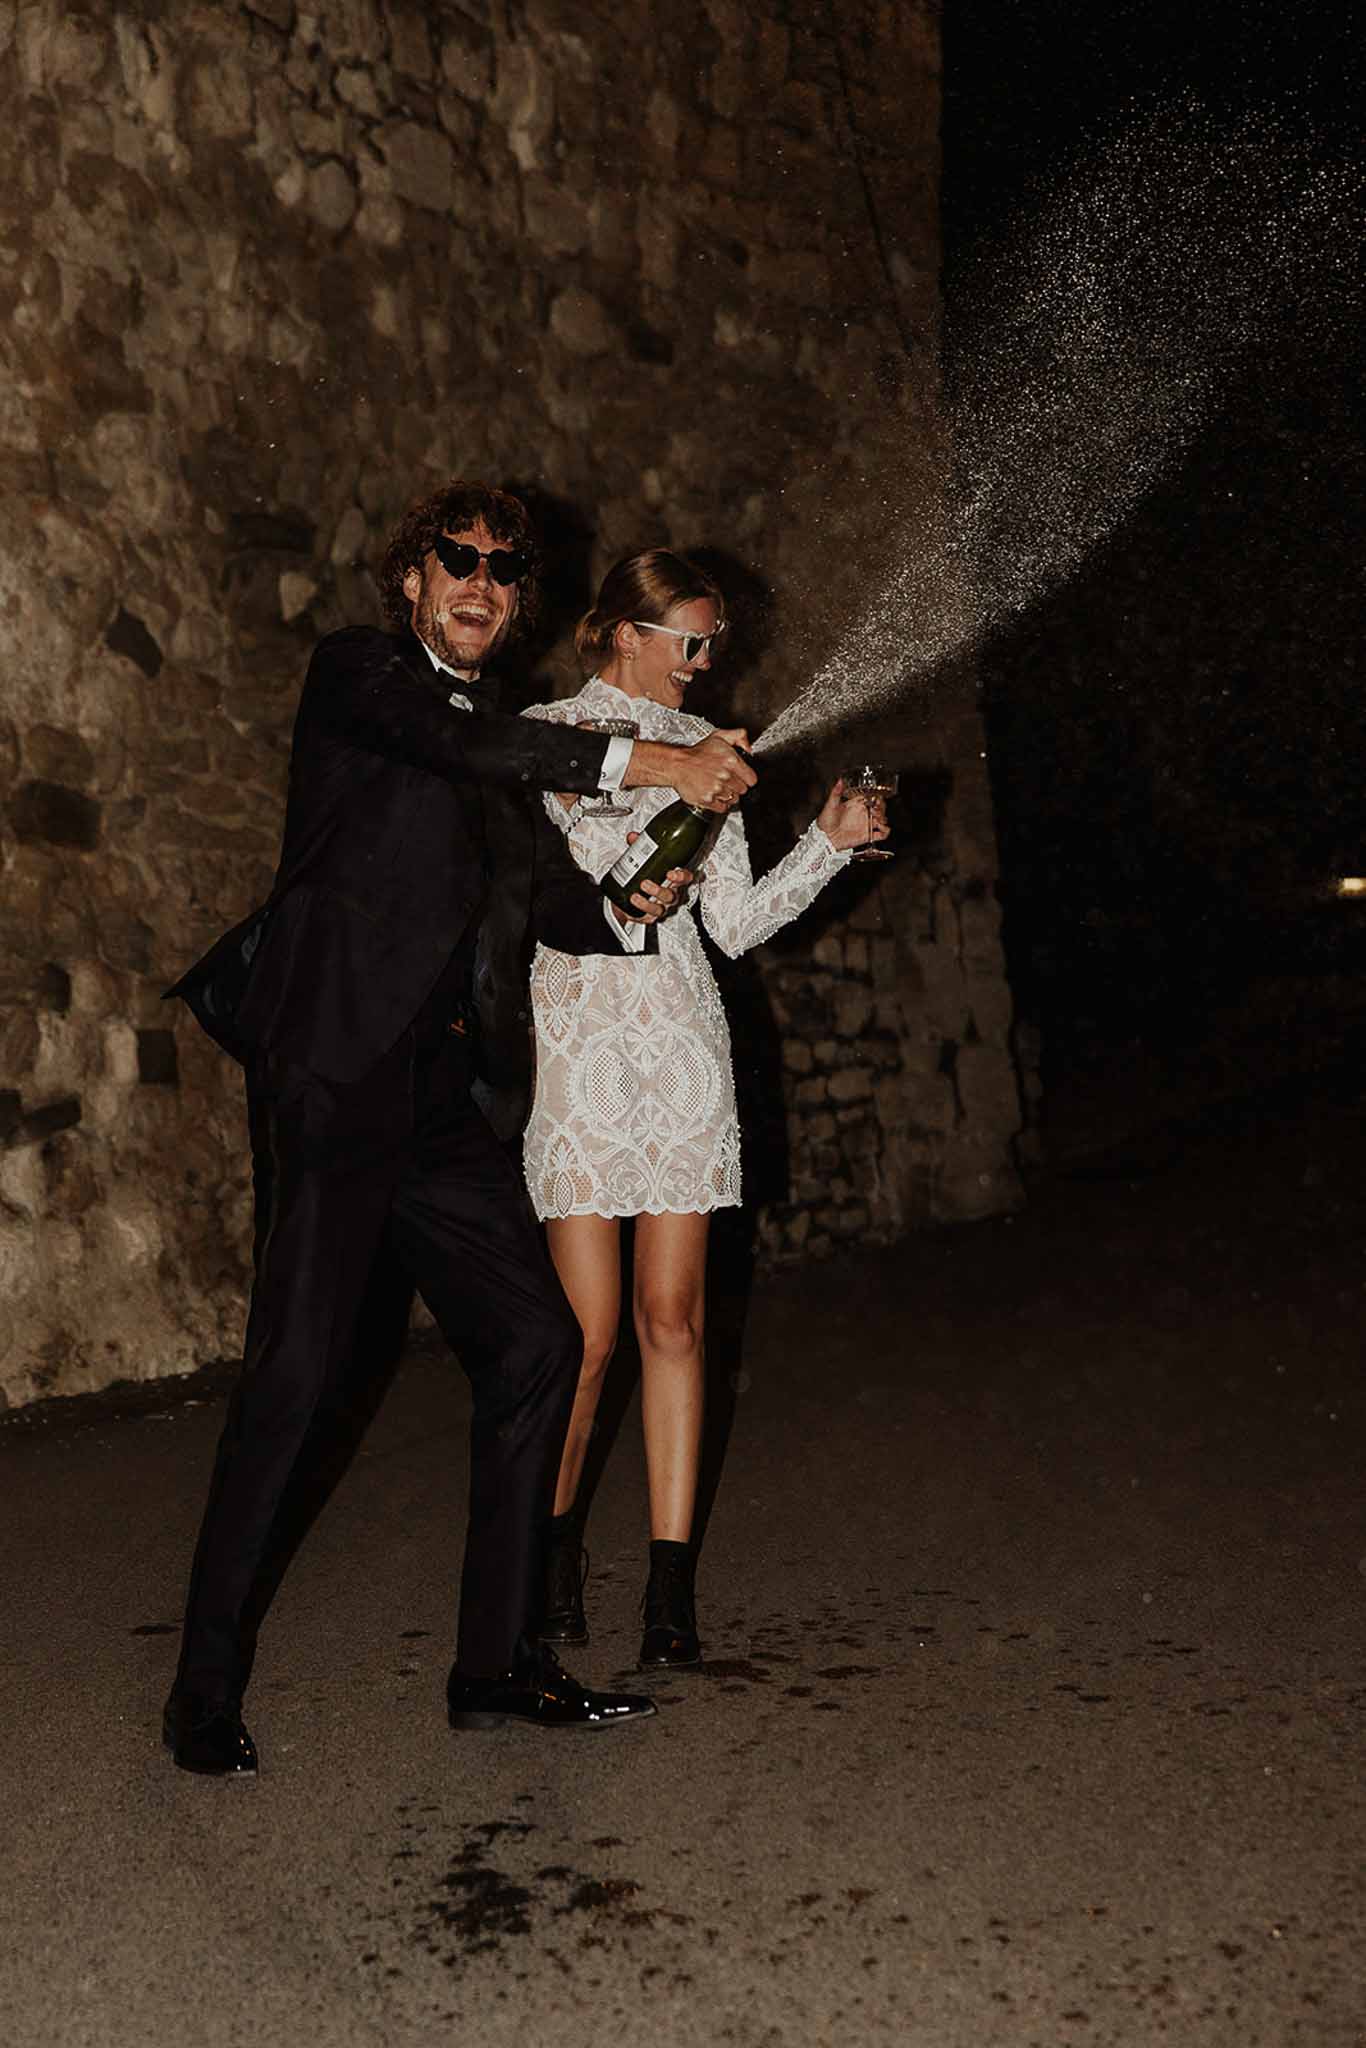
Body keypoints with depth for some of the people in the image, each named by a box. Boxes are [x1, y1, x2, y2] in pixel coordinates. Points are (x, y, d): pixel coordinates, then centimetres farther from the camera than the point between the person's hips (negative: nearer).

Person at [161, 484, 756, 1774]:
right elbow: (442, 739, -16)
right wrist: (642, 763, -21)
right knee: (298, 1365, -9)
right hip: (333, 1072, -7)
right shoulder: (357, 671, 5)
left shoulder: (504, 752, 23)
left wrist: (632, 912, -3)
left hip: (444, 1099, 7)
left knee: (535, 1338, 3)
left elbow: (550, 899, 19)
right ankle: (206, 1690, 5)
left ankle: (497, 1663, 14)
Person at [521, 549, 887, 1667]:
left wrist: (828, 843, 3)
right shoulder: (543, 737, 3)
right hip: (575, 1035, -3)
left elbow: (736, 923, 13)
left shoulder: (702, 745, 15)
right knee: (591, 1331, -3)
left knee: (672, 1316, 2)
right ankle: (556, 1537, 23)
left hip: (680, 1034, 4)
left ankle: (672, 1583, 9)